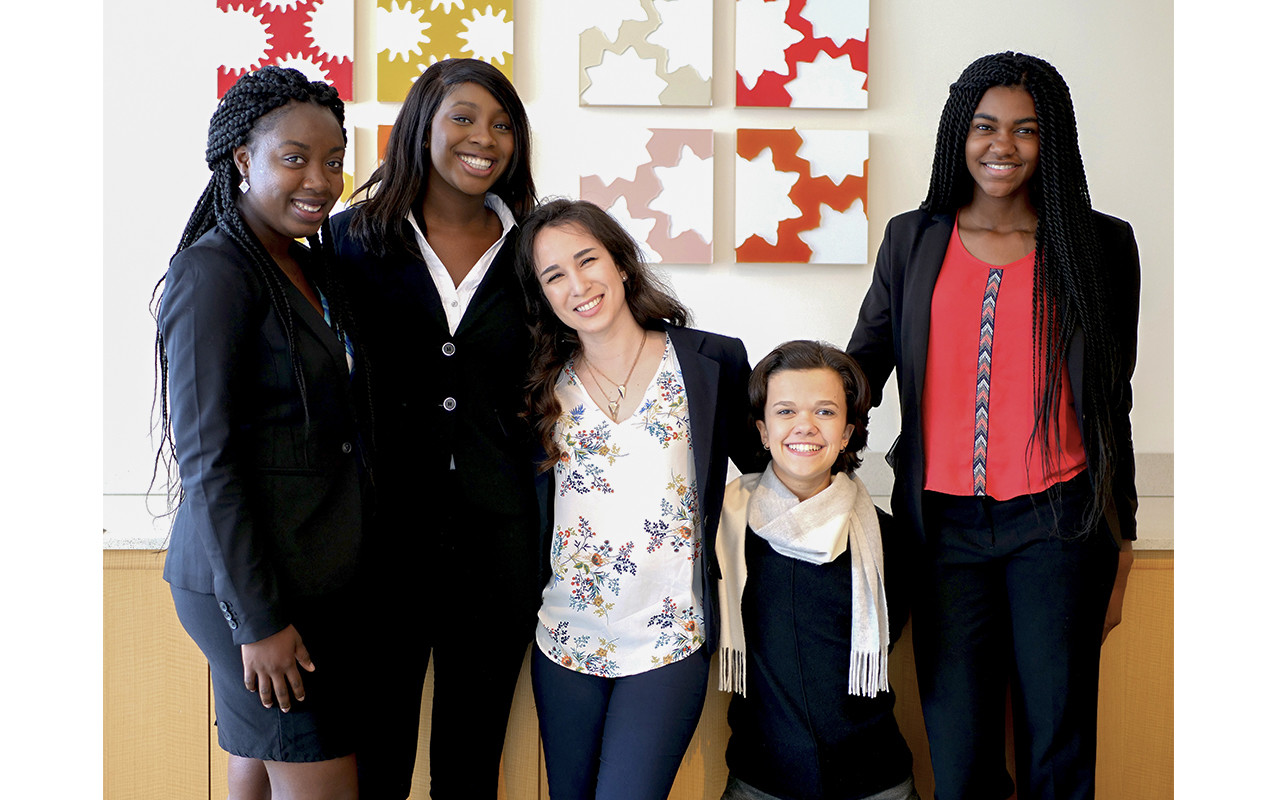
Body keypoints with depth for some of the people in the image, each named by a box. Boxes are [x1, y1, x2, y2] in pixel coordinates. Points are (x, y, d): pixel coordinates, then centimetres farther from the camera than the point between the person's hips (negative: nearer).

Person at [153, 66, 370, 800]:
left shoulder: (311, 267, 11)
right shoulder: (211, 273, -14)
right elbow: (208, 459, -17)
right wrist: (257, 620, -17)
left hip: (321, 574, 8)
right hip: (255, 587, -7)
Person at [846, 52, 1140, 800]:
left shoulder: (1101, 244, 3)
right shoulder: (912, 239, 6)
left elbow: (1113, 399, 7)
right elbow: (861, 365, 11)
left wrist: (1121, 541, 8)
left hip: (1056, 521, -1)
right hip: (943, 521, 1)